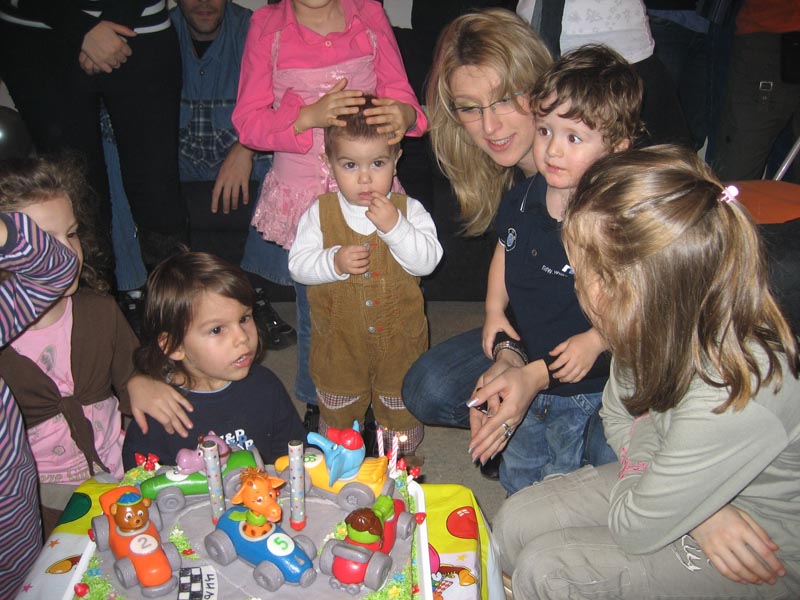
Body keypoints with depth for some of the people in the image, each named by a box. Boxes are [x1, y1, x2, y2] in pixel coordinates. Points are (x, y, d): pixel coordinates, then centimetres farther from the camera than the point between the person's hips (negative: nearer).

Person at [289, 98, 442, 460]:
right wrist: (334, 262, -28)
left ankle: (403, 462, 45)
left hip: (399, 335, 0)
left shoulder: (409, 210, -10)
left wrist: (395, 226, -30)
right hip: (339, 338, 0)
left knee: (401, 408, 20)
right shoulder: (320, 212, -9)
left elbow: (427, 261, -18)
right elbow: (298, 264, -11)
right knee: (337, 412, 20)